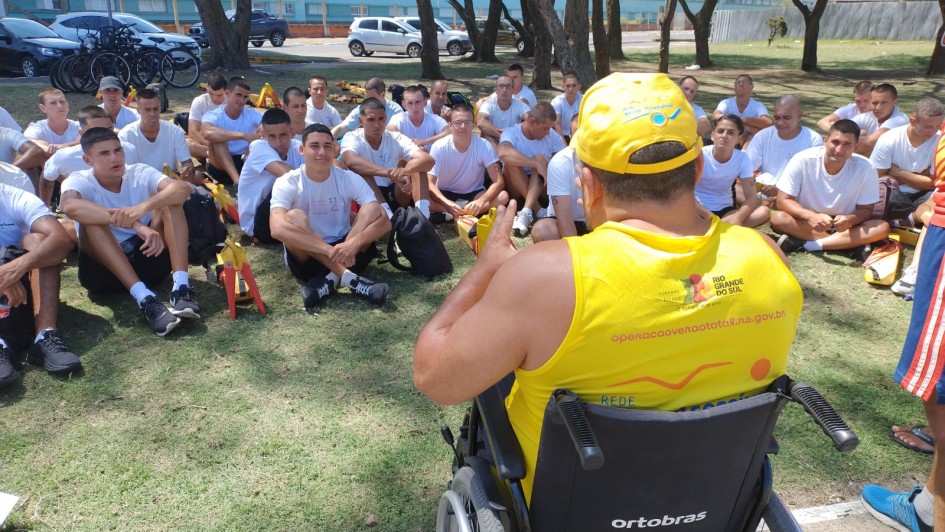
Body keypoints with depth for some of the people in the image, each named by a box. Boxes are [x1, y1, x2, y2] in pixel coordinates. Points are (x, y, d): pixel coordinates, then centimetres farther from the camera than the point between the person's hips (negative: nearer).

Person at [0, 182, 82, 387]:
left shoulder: (17, 200, -8)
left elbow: (62, 240, -26)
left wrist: (19, 266, -43)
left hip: (21, 282, 0)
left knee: (36, 240, -24)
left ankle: (45, 339, -37)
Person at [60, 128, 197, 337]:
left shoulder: (140, 173, 0)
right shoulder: (79, 181, -6)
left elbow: (184, 188, -21)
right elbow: (69, 206, -32)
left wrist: (144, 207, -39)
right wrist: (135, 224, -44)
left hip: (148, 258, 2)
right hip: (105, 269, -1)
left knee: (170, 200, -16)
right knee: (91, 219, -28)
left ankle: (181, 287, -33)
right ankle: (145, 298, -40)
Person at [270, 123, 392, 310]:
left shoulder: (350, 179, -7)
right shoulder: (287, 183, -13)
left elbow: (384, 222, -17)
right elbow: (278, 229, -31)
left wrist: (353, 244, -36)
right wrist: (330, 250, -39)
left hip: (345, 252, 2)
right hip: (307, 257, -2)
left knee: (372, 210, -19)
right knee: (294, 217, -29)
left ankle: (330, 281, -29)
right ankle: (349, 278, -32)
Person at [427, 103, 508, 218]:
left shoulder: (484, 146, -17)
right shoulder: (439, 147, -17)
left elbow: (499, 182, -21)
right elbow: (429, 183, -21)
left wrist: (480, 201, -41)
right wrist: (447, 203, -41)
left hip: (474, 194, 1)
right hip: (446, 194, -1)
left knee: (503, 197, -28)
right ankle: (471, 212, -22)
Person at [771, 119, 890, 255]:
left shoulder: (865, 168, -16)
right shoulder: (802, 160, -19)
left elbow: (865, 210, -7)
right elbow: (783, 201, -16)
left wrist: (850, 220, -32)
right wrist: (811, 216, -35)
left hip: (843, 227, 1)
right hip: (806, 223, -1)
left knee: (882, 228, -25)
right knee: (778, 218, -30)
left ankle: (805, 244, -27)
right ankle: (848, 244, -24)